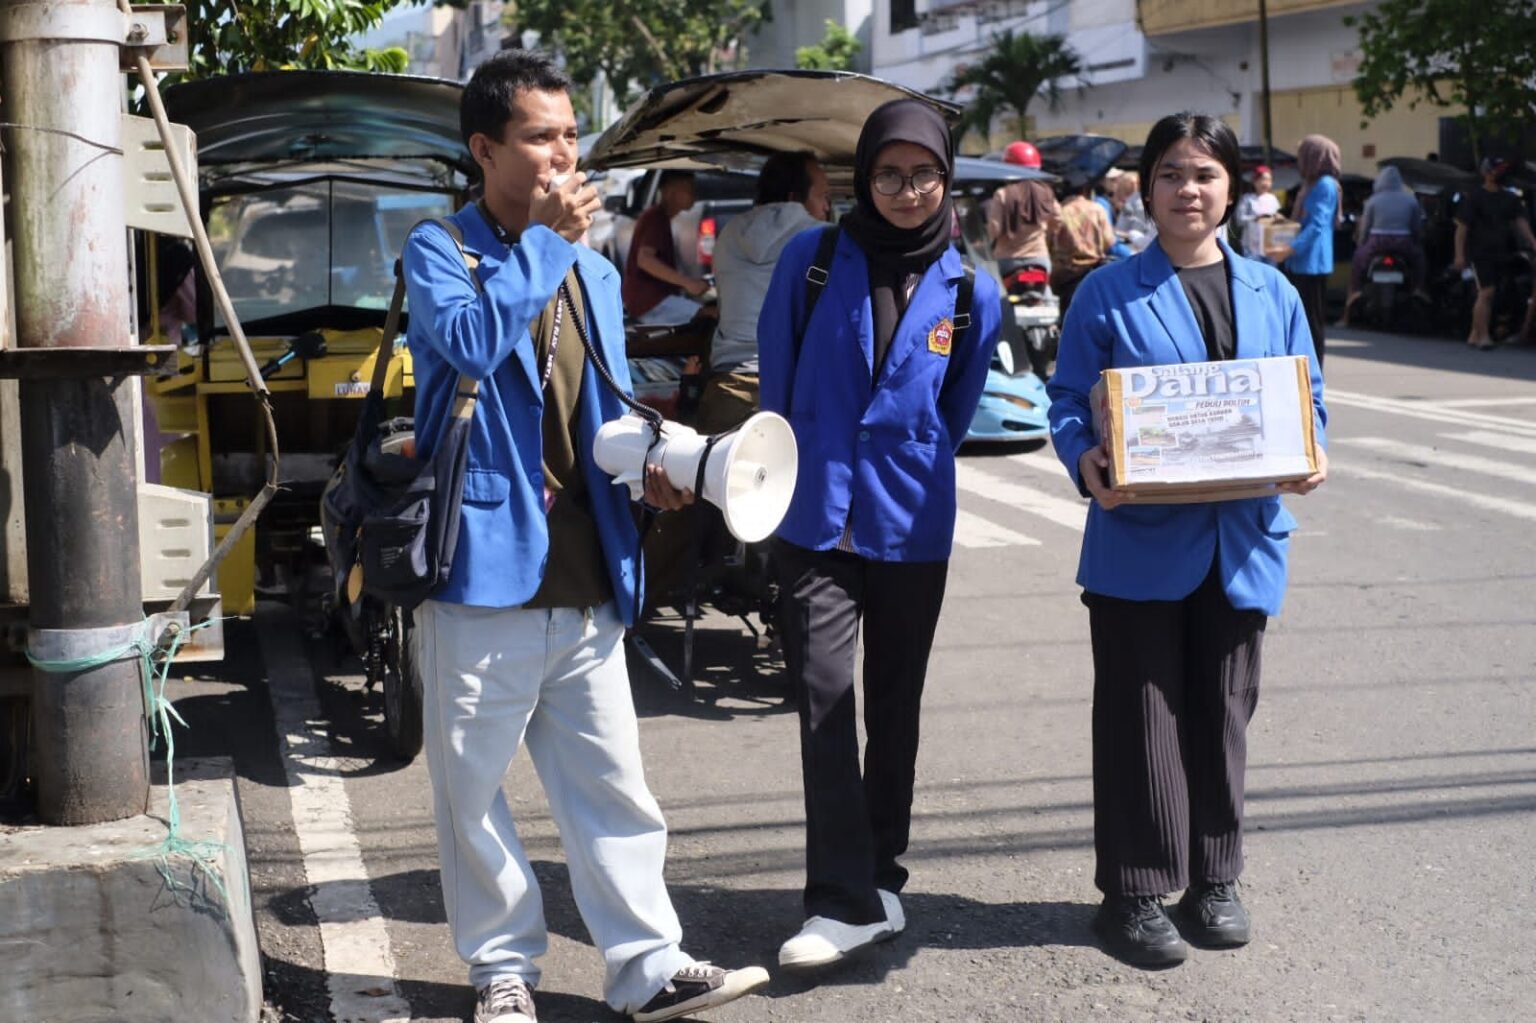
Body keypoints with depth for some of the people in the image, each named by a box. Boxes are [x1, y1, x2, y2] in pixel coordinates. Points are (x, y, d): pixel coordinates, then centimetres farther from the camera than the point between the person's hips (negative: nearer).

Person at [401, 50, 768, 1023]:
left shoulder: (595, 270, 17)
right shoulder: (439, 249, -1)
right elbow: (472, 338, -23)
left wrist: (647, 462, 2)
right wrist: (548, 240, -16)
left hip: (584, 572, 5)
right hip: (484, 566, -4)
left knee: (611, 781, 6)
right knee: (474, 787, 6)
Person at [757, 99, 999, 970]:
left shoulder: (972, 293, 2)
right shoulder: (813, 260, -1)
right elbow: (778, 380, 7)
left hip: (913, 528, 1)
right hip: (816, 517, -1)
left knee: (895, 707, 11)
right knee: (824, 698, -9)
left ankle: (880, 878, 24)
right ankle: (849, 899, -8)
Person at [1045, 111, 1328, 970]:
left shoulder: (1272, 293, 9)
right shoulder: (1108, 293, -2)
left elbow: (1308, 398, 11)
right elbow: (1070, 402, -3)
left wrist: (1309, 456, -10)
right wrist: (1086, 463, -23)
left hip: (1243, 538, 3)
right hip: (1140, 538, -3)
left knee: (1224, 710, 12)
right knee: (1141, 713, 3)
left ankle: (1214, 880, 26)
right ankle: (1134, 889, 13)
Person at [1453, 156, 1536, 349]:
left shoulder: (1510, 199, 14)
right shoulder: (1474, 198, -2)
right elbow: (1461, 228, -5)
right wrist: (1459, 255, -13)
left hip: (1502, 254, 6)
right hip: (1480, 252, -6)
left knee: (1486, 294, 9)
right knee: (1486, 292, -15)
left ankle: (1474, 335, 16)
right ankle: (1483, 336, -15)